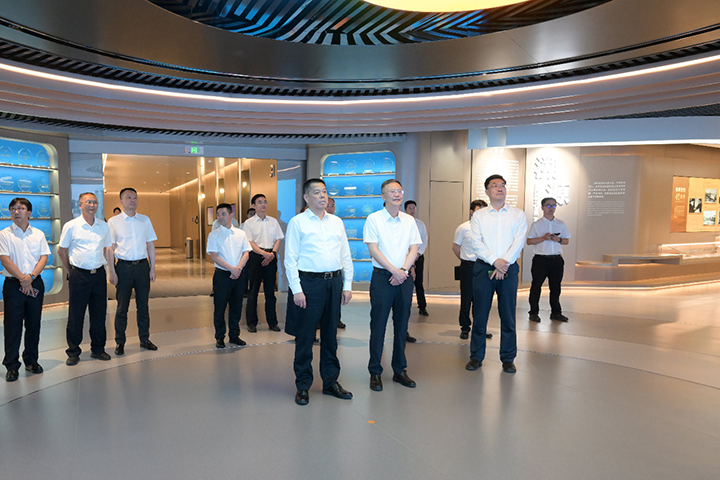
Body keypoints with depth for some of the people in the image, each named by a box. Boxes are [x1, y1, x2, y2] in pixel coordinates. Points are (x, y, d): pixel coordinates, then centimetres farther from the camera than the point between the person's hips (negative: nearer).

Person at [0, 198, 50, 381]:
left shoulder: (38, 234, 9)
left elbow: (44, 257, 3)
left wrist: (31, 276, -12)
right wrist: (22, 279, -14)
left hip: (35, 283, 3)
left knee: (34, 323, 8)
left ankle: (31, 360, 20)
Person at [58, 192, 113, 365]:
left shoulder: (104, 226, 7)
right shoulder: (71, 226, -2)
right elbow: (62, 250, 5)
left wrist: (102, 266, 10)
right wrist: (70, 272, 6)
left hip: (99, 274, 3)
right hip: (79, 275, -3)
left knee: (99, 313, 8)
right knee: (75, 315, 3)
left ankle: (98, 349, 21)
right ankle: (73, 352, 16)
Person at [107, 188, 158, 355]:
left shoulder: (145, 220, 9)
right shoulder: (113, 222, 1)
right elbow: (110, 248, -1)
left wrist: (152, 268, 5)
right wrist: (112, 272, -7)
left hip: (142, 266, 2)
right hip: (123, 267, -2)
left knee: (143, 305, 9)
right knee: (122, 307, 5)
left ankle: (144, 339, 21)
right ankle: (119, 342, 17)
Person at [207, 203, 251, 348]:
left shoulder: (241, 234, 8)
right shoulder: (214, 235, 0)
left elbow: (246, 253, 5)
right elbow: (214, 256, -7)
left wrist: (238, 268, -12)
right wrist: (231, 268, -15)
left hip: (239, 275, 2)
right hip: (222, 275, -2)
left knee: (237, 307, 9)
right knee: (220, 307, 4)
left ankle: (234, 335, 23)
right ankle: (219, 337, 18)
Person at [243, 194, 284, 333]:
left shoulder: (273, 221, 12)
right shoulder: (249, 223, 2)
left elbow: (278, 239, 10)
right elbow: (249, 243, -6)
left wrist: (272, 253, -7)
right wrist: (264, 253, -16)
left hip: (271, 257, 3)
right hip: (256, 257, -3)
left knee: (270, 290, 7)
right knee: (253, 290, 0)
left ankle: (272, 322, 15)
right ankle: (251, 323, 10)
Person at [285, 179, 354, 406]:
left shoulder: (337, 222, 14)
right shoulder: (297, 222, 0)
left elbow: (346, 256, 14)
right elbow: (290, 259, -4)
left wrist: (347, 285, 7)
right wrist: (296, 289, -12)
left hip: (335, 282, 5)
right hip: (309, 282, -4)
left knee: (330, 334, 12)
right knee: (305, 336, 2)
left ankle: (331, 382, 25)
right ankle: (303, 385, 16)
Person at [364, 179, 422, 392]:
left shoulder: (409, 220, 10)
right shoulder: (374, 219, -2)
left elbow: (414, 250, 6)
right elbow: (374, 249, -8)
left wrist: (403, 270, -9)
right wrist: (394, 270, -13)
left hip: (404, 278, 4)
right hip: (382, 277, -4)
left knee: (402, 326, 9)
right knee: (378, 325, 0)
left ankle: (400, 370, 22)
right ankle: (375, 372, 11)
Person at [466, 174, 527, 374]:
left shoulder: (518, 214, 9)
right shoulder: (478, 216, 8)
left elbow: (518, 242, -2)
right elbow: (477, 243, -3)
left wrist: (504, 263, -14)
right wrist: (495, 261, -15)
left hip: (509, 269, 0)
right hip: (483, 268, 0)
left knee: (508, 315, 5)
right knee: (479, 314, 4)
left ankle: (508, 359, 16)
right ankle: (476, 356, 15)